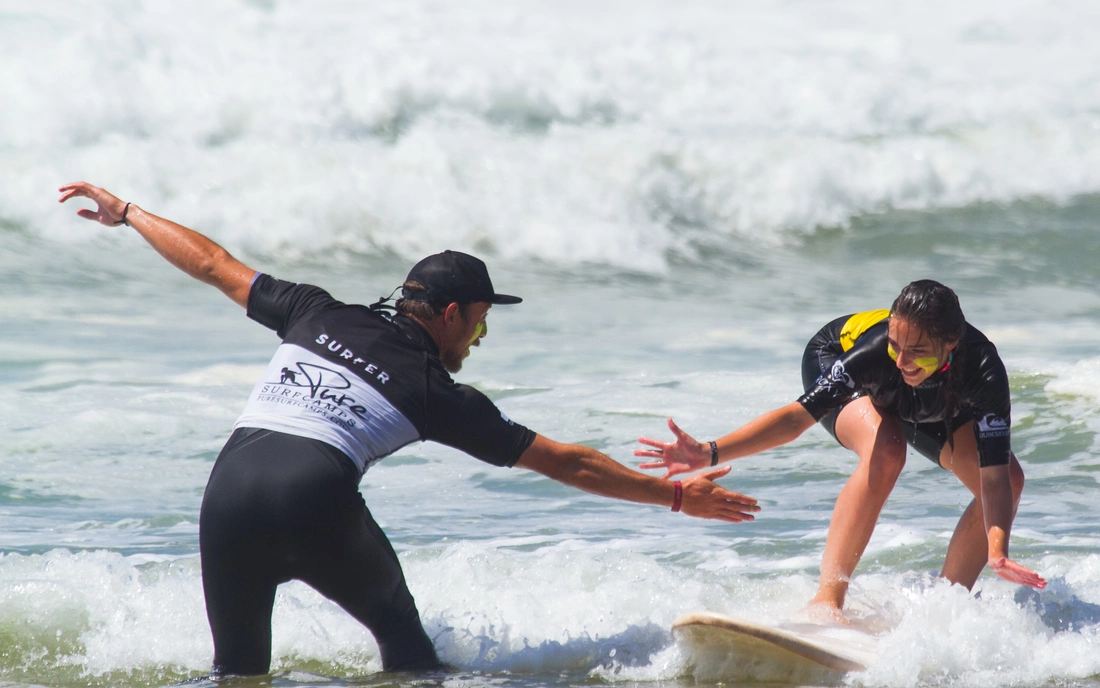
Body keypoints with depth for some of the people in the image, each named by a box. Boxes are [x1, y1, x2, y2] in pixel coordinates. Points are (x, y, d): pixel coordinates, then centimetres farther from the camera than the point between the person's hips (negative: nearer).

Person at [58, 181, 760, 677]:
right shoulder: (439, 394, 13)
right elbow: (566, 464, 16)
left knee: (239, 666, 16)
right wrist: (677, 494, 23)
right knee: (397, 624, 20)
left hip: (230, 490, 3)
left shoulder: (319, 314, 22)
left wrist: (124, 212, 43)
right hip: (318, 496, -3)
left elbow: (213, 263, 28)